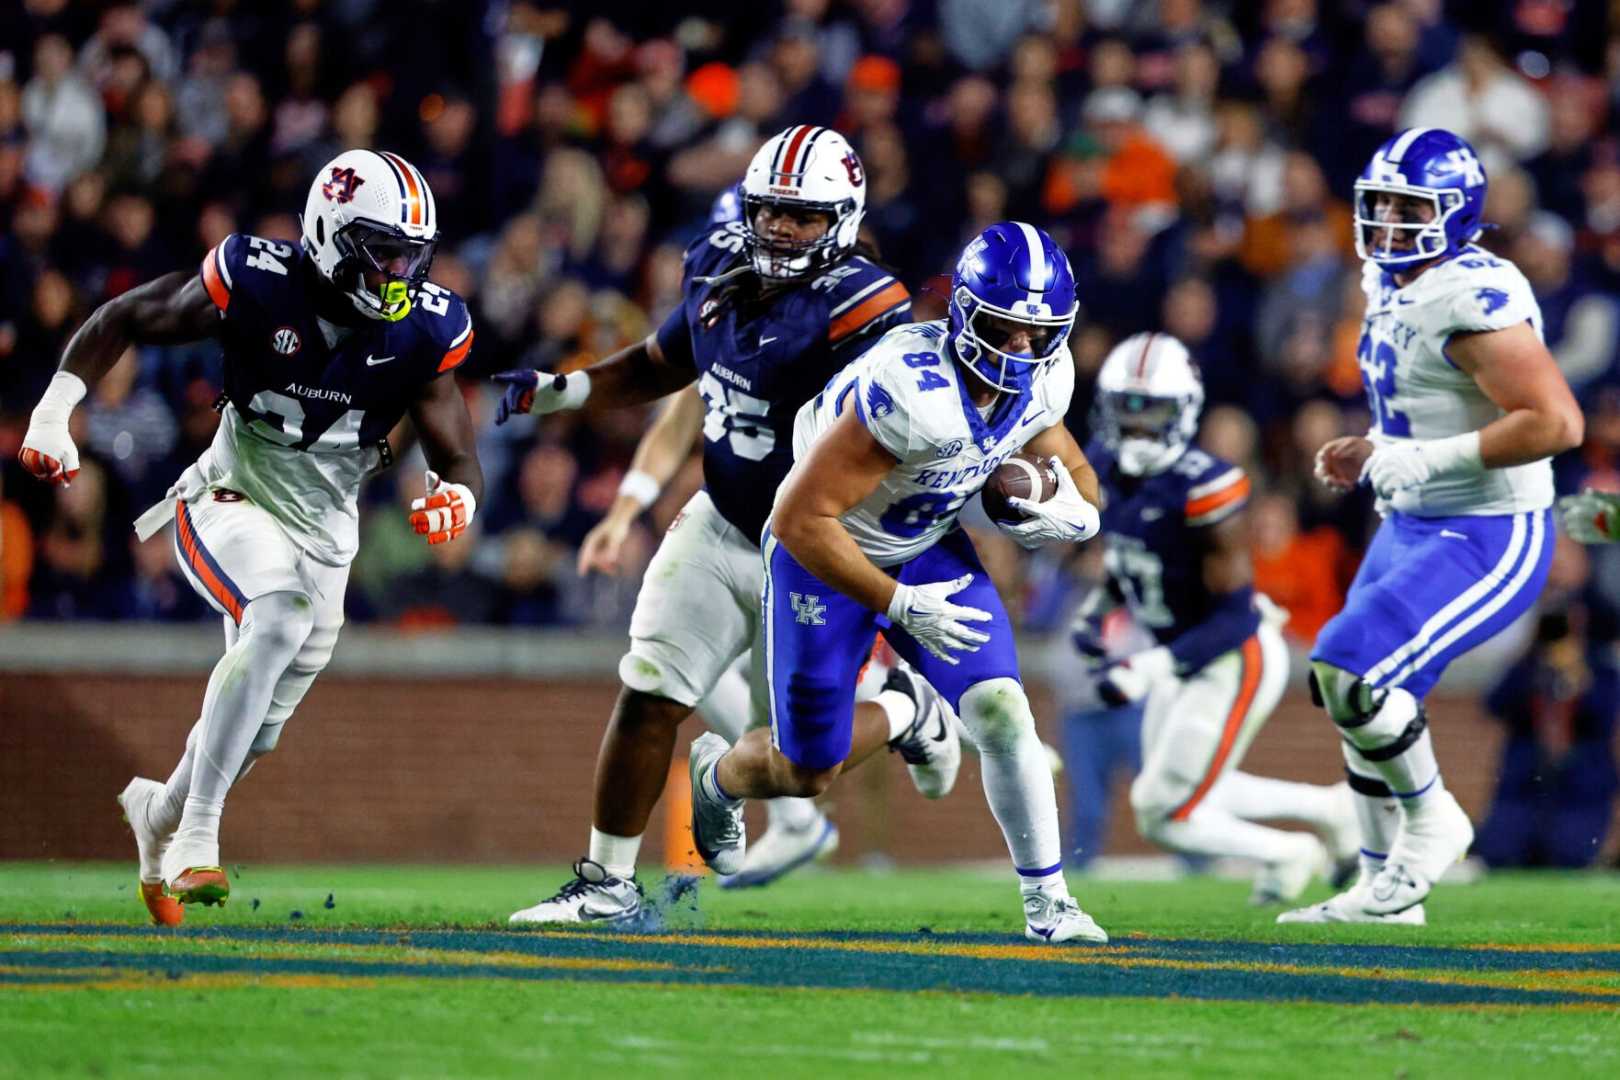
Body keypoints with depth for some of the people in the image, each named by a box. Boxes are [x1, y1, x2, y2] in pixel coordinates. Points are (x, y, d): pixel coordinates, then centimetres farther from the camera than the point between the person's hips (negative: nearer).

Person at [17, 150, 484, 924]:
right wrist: (55, 411, -14)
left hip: (323, 536, 5)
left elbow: (457, 460, -2)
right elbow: (124, 320, -5)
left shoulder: (422, 332, -6)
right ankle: (197, 836, -33)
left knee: (254, 732, 11)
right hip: (230, 505, -5)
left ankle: (160, 809, 47)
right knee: (279, 617, -35)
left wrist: (455, 498, -27)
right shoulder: (260, 285, -15)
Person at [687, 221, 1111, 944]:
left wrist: (1074, 515, -18)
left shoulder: (1042, 378, -15)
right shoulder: (914, 393, -38)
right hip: (825, 557, -5)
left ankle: (1046, 901, 2)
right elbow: (801, 520, -34)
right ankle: (717, 773, 45)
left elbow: (1072, 470, 6)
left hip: (927, 549, 5)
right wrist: (900, 606, -29)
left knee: (1002, 712, -12)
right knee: (807, 772, 9)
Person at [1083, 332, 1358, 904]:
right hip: (1186, 658, 9)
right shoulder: (1106, 465, -5)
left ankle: (1284, 855, 20)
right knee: (1186, 794, 20)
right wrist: (1098, 609, 2)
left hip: (1236, 660, -9)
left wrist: (1149, 668, -33)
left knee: (1164, 814, -5)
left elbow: (1234, 618, -26)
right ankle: (1329, 809, 34)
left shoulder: (1203, 489, -28)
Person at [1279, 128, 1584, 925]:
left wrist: (1419, 460, -26)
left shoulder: (1475, 299, -23)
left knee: (1350, 671, -19)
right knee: (1347, 685, 14)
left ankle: (1431, 821, 6)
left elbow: (1556, 423, -30)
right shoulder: (1393, 286, 8)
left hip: (1490, 539, -10)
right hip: (1415, 527, 10)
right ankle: (1385, 887, 27)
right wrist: (1369, 455, 8)